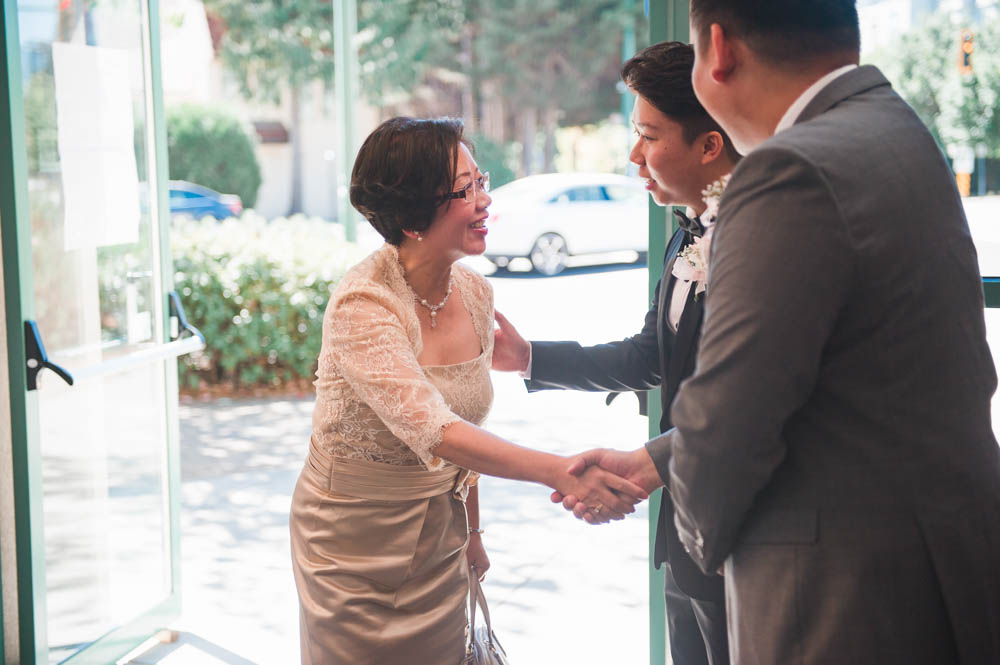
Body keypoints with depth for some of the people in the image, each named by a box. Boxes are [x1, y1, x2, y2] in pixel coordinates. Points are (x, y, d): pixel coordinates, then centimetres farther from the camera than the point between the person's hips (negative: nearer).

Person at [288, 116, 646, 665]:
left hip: (438, 533, 6)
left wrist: (471, 531, 14)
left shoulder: (475, 294, -3)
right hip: (354, 543, -6)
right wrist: (559, 471, -48)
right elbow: (432, 431, -38)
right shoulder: (361, 306, -26)